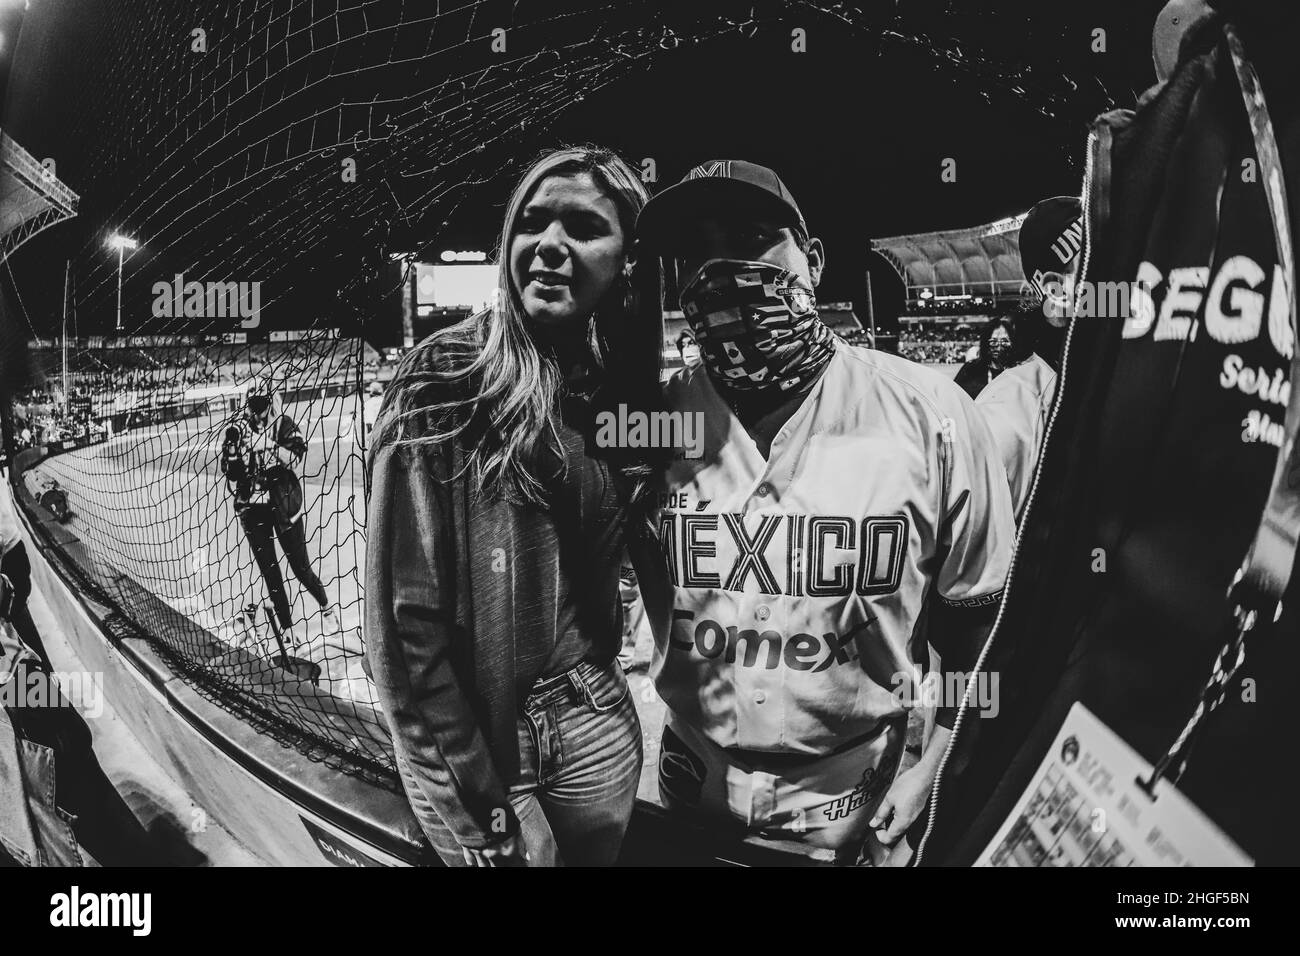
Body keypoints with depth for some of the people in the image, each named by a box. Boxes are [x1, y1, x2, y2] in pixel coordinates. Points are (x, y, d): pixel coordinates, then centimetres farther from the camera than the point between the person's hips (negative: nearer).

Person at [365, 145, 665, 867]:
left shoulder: (632, 392, 0)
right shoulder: (446, 377, -15)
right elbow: (406, 620, -18)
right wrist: (489, 814, -17)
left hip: (598, 727, 5)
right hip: (472, 735, -5)